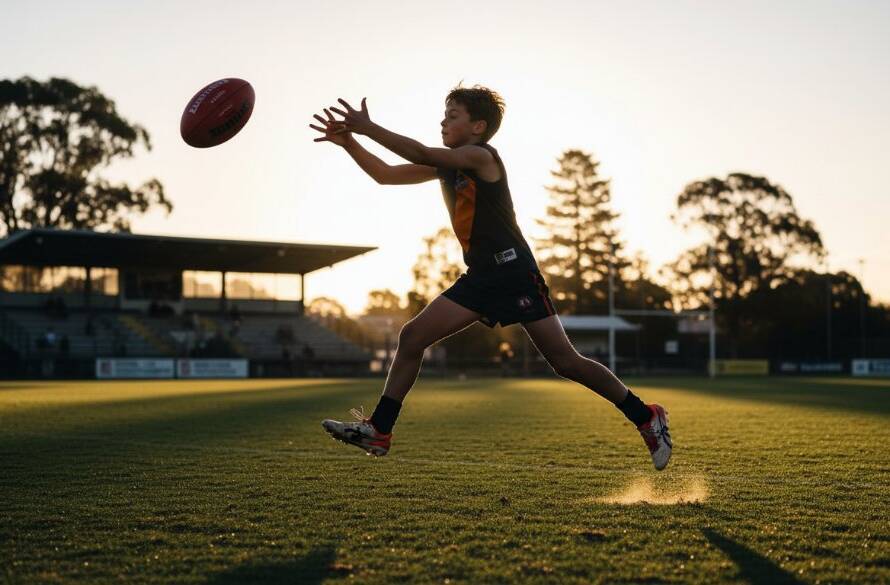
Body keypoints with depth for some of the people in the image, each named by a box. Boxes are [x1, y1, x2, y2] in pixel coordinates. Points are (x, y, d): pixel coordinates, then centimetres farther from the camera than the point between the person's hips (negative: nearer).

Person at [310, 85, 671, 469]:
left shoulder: (482, 156, -12)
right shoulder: (447, 164, 13)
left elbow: (422, 154, -25)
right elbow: (385, 175, 12)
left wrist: (367, 127, -23)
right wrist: (348, 141, 0)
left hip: (514, 272, -8)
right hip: (480, 277, 8)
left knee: (565, 361, -7)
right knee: (412, 337, -1)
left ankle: (646, 418, 6)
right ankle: (378, 431, 3)